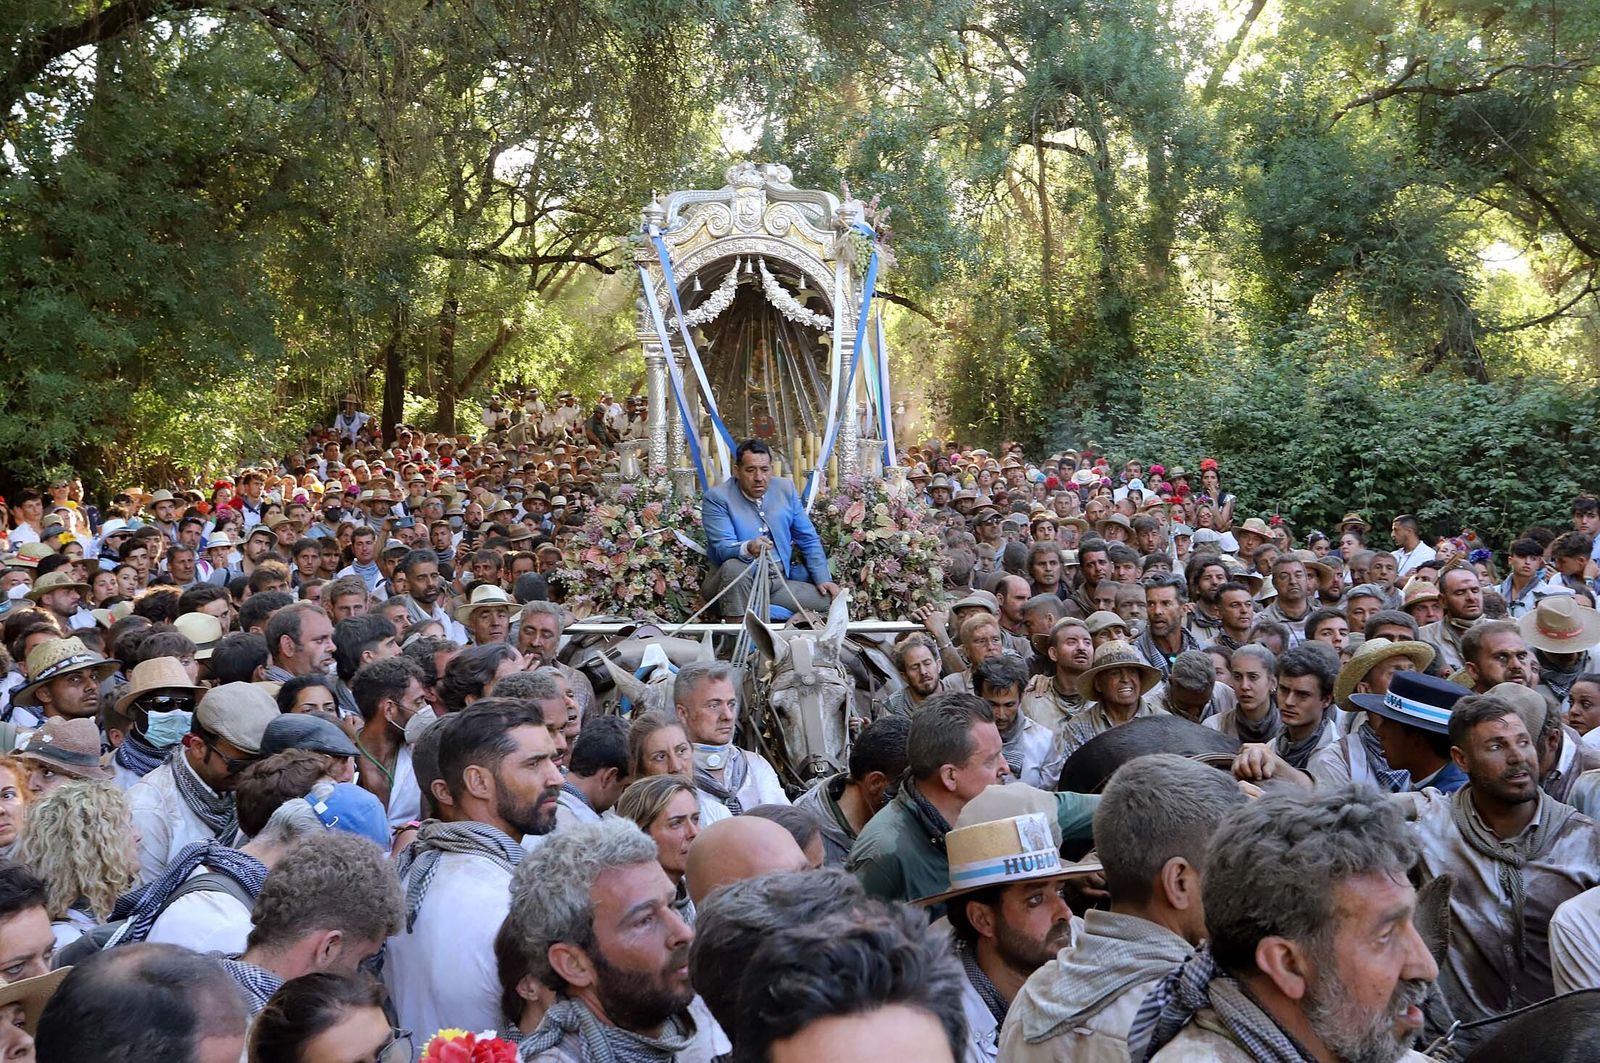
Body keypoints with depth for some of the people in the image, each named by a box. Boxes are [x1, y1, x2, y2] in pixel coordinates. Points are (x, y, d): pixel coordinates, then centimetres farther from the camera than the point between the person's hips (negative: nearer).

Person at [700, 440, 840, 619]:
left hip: (780, 579, 4)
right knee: (733, 566, -38)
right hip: (739, 578, -4)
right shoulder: (716, 498, -9)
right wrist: (747, 549, -42)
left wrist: (823, 579, 2)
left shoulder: (785, 488, 6)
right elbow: (722, 548, -20)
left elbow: (808, 539, 12)